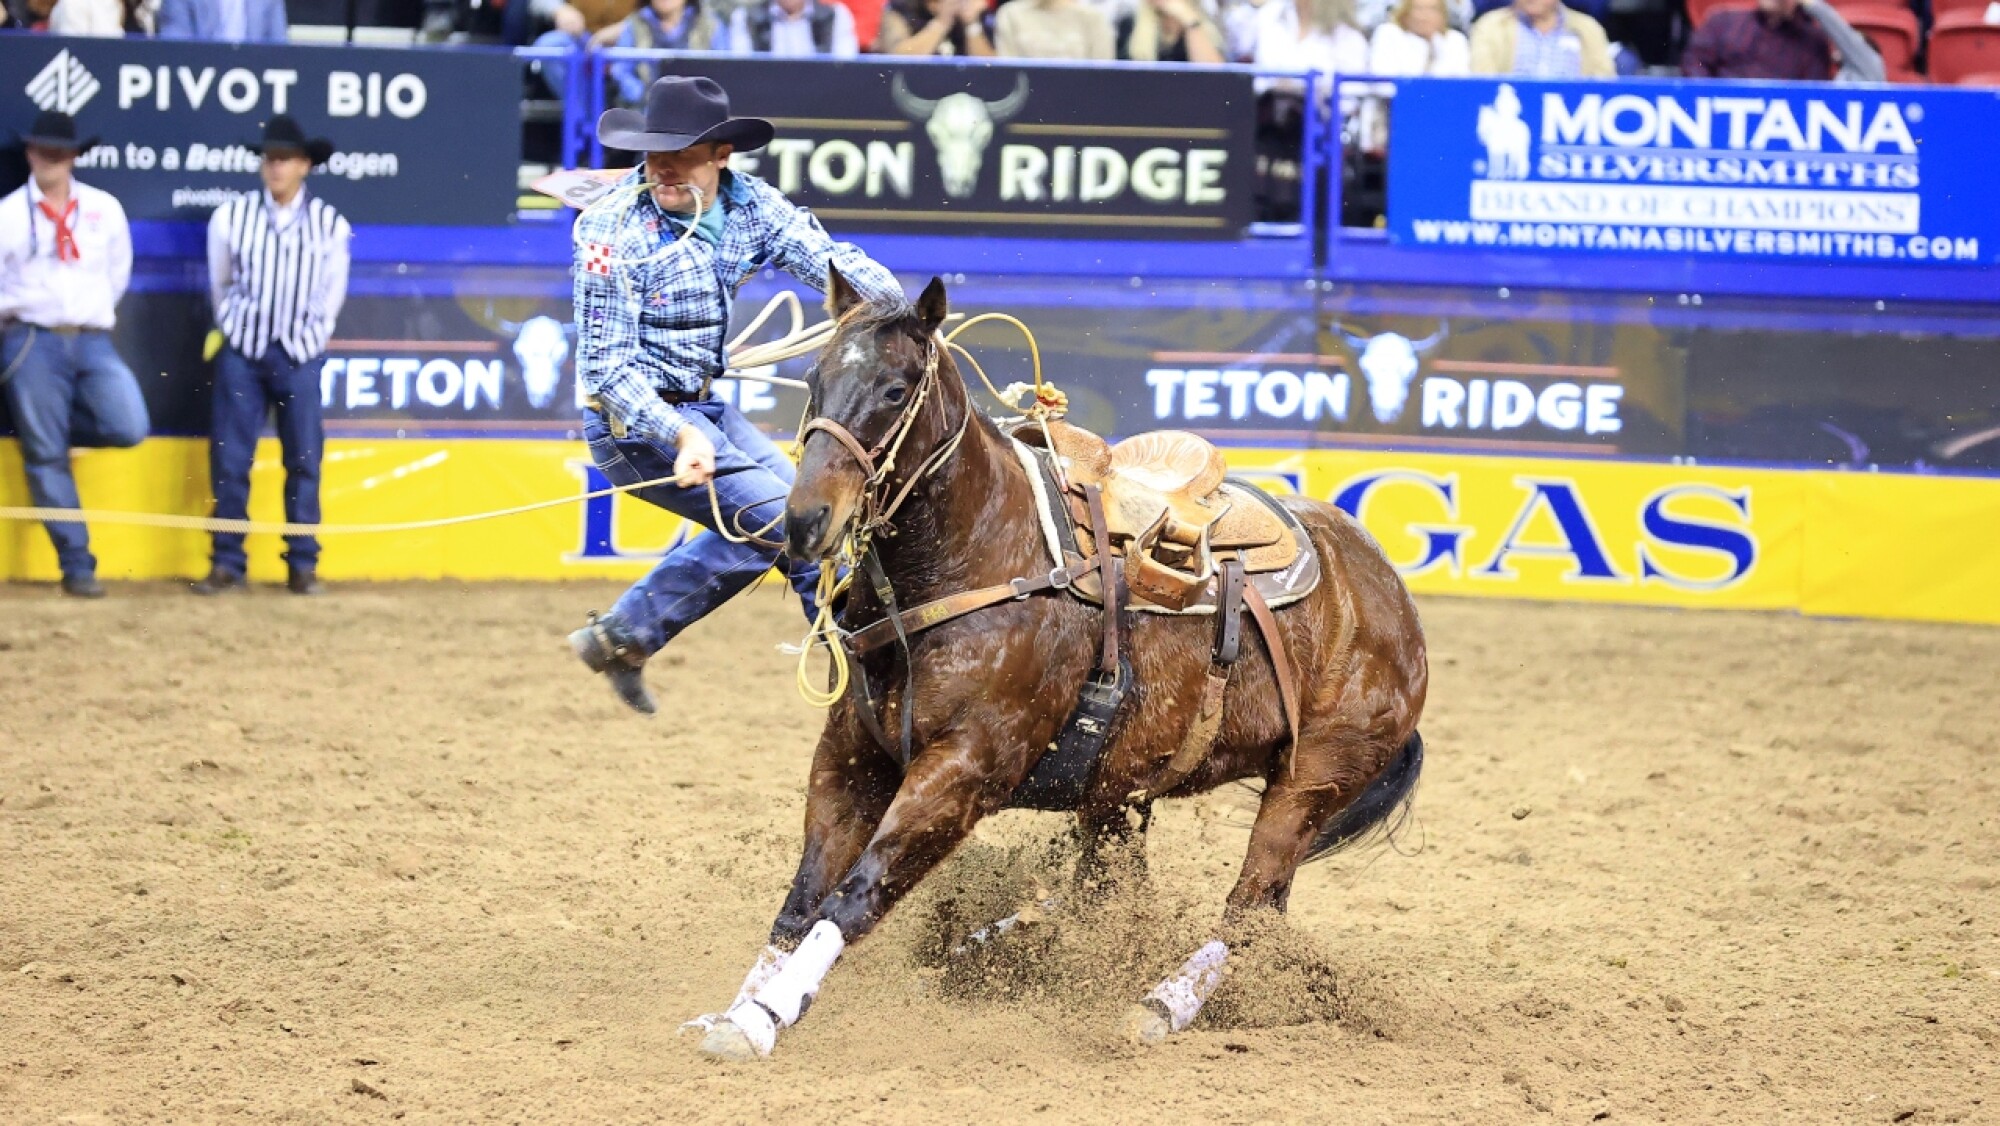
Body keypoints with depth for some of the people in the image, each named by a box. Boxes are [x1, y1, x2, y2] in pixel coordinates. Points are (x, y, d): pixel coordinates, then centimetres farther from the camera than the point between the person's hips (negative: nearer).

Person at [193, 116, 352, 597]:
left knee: (303, 459, 2)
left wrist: (312, 339, 8)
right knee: (229, 458, -1)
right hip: (243, 351, 0)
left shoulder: (329, 225, -2)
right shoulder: (231, 217, -3)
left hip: (299, 356, 0)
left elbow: (333, 293, 8)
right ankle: (227, 562, 6)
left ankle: (303, 564, 9)